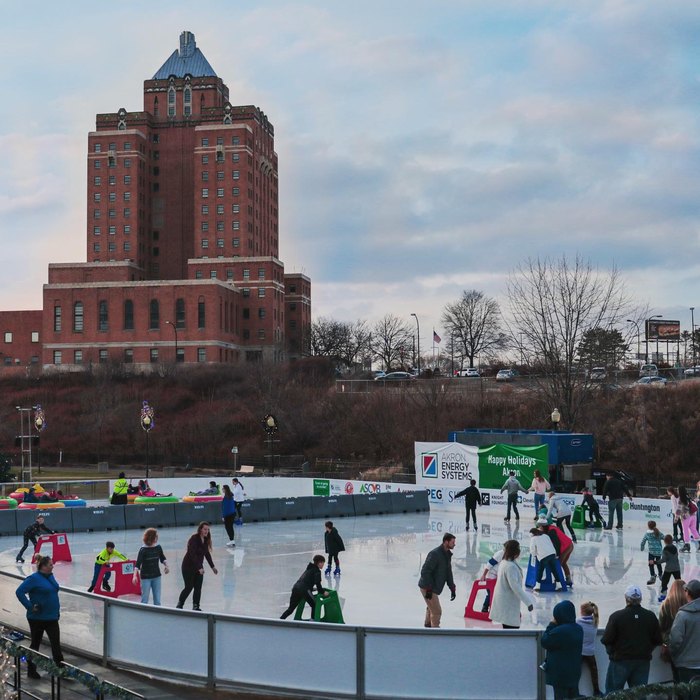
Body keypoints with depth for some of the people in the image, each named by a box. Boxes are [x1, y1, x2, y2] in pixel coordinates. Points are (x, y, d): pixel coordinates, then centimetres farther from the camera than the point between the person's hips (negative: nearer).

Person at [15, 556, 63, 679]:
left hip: (52, 617, 6)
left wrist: (57, 610, 16)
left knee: (56, 644, 2)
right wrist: (30, 606, -21)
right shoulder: (34, 578, -17)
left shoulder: (50, 576, 6)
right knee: (35, 644, 8)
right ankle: (31, 670, 23)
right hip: (37, 618, -6)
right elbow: (19, 592, -22)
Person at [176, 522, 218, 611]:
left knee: (198, 588, 2)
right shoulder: (194, 539, -20)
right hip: (188, 567, -6)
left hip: (199, 567, 6)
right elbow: (192, 555, -26)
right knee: (189, 587, -2)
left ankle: (196, 606, 11)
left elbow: (207, 553, 14)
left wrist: (212, 566, 16)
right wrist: (199, 568, -32)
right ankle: (179, 605, 16)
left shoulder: (206, 540, 2)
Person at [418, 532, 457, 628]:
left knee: (431, 609, 25)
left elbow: (448, 573, 15)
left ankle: (428, 625, 43)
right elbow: (425, 571, -24)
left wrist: (452, 589, 10)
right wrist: (428, 589, -25)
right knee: (436, 611, -11)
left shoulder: (447, 555, 8)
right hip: (427, 588, -10)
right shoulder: (435, 554, -21)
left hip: (433, 588, 10)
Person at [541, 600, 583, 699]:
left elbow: (544, 642, -10)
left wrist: (551, 624, -8)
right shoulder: (578, 629, 2)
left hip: (560, 674, -7)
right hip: (574, 672, 7)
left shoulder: (559, 631, -25)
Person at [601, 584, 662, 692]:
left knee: (612, 692, 6)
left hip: (621, 660, -3)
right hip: (643, 661, 3)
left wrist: (612, 652, 7)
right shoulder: (650, 616, -4)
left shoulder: (616, 616, -15)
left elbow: (606, 640, -14)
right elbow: (658, 640, 2)